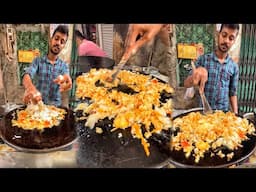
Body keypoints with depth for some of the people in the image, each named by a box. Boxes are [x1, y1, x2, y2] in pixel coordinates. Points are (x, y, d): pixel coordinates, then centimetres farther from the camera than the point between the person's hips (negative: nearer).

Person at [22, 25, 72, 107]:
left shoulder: (64, 65, 6)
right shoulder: (38, 61, 2)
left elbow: (68, 82, -13)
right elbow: (27, 75, -16)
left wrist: (66, 81, -38)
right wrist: (30, 88, -39)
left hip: (55, 106, 0)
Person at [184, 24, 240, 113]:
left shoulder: (234, 67, -1)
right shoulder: (203, 59, -6)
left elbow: (232, 93, 5)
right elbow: (186, 84, -7)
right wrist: (194, 77, -28)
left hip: (224, 111, 1)